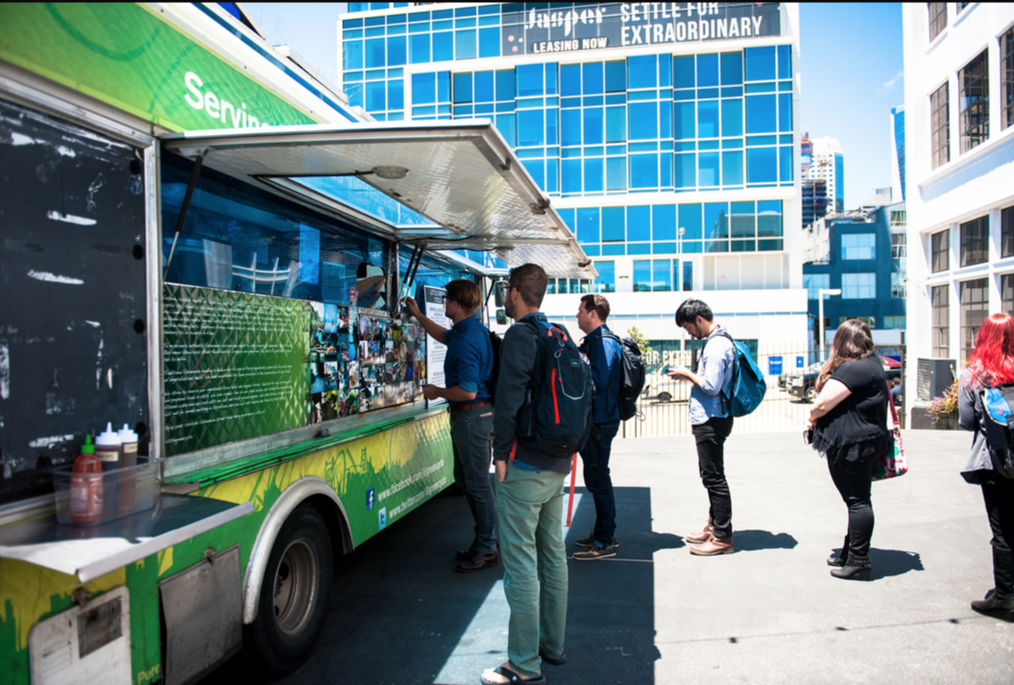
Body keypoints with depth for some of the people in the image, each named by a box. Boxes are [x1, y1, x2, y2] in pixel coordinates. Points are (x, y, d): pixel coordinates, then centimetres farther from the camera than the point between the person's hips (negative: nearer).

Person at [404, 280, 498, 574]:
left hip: (472, 415, -11)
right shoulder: (471, 329, 9)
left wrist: (437, 392, -12)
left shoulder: (467, 340, -24)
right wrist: (418, 314, 33)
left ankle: (488, 549, 12)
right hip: (468, 415, 11)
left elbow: (467, 391, -28)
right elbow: (443, 335, 32)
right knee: (465, 479, 19)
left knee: (478, 483, 0)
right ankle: (483, 540, 30)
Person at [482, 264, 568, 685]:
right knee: (552, 553, 17)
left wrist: (501, 454, -11)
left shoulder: (519, 335, -14)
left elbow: (510, 398, -21)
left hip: (525, 465, -9)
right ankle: (553, 645, 30)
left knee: (520, 563, -2)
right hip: (558, 463, 9)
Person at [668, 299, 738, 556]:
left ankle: (723, 537, 4)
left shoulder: (717, 346, -19)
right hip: (709, 419, 11)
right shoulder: (716, 342, 14)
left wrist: (688, 374, -10)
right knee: (711, 476, 18)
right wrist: (690, 375, 7)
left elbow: (711, 386, -23)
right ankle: (714, 525, 30)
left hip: (712, 420, -11)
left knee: (714, 477, -4)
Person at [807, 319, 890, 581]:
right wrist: (819, 416, 14)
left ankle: (859, 560, 5)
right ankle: (851, 552, 28)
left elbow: (824, 403, -22)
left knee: (857, 501, -3)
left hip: (851, 443, -11)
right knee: (858, 499, 16)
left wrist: (813, 417, -1)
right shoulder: (872, 364, 14)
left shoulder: (854, 369, -20)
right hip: (865, 439, 11)